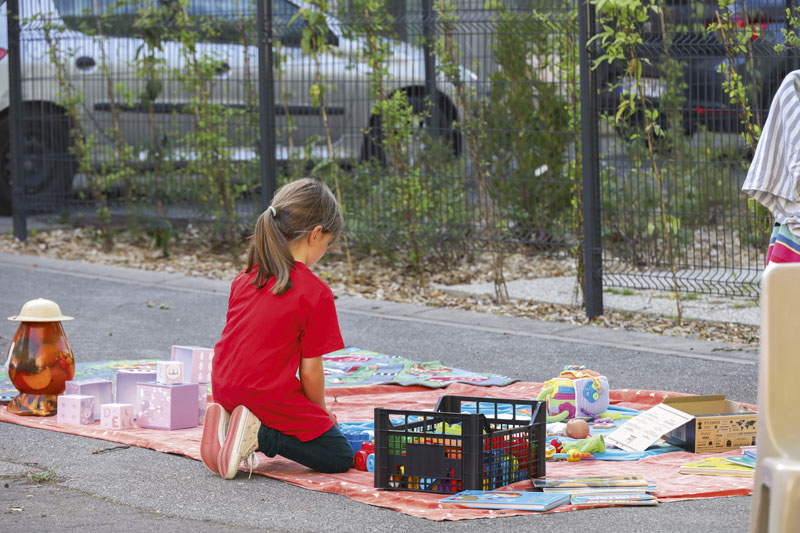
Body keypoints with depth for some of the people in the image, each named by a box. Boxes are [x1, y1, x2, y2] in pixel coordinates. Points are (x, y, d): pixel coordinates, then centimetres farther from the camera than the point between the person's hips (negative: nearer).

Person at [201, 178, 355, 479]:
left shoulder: (244, 278, 8)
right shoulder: (316, 293, -13)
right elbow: (310, 370, -10)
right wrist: (321, 412, 9)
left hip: (224, 389, 7)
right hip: (268, 395, -7)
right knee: (341, 457, 6)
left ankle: (227, 420, 8)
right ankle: (260, 434, -12)